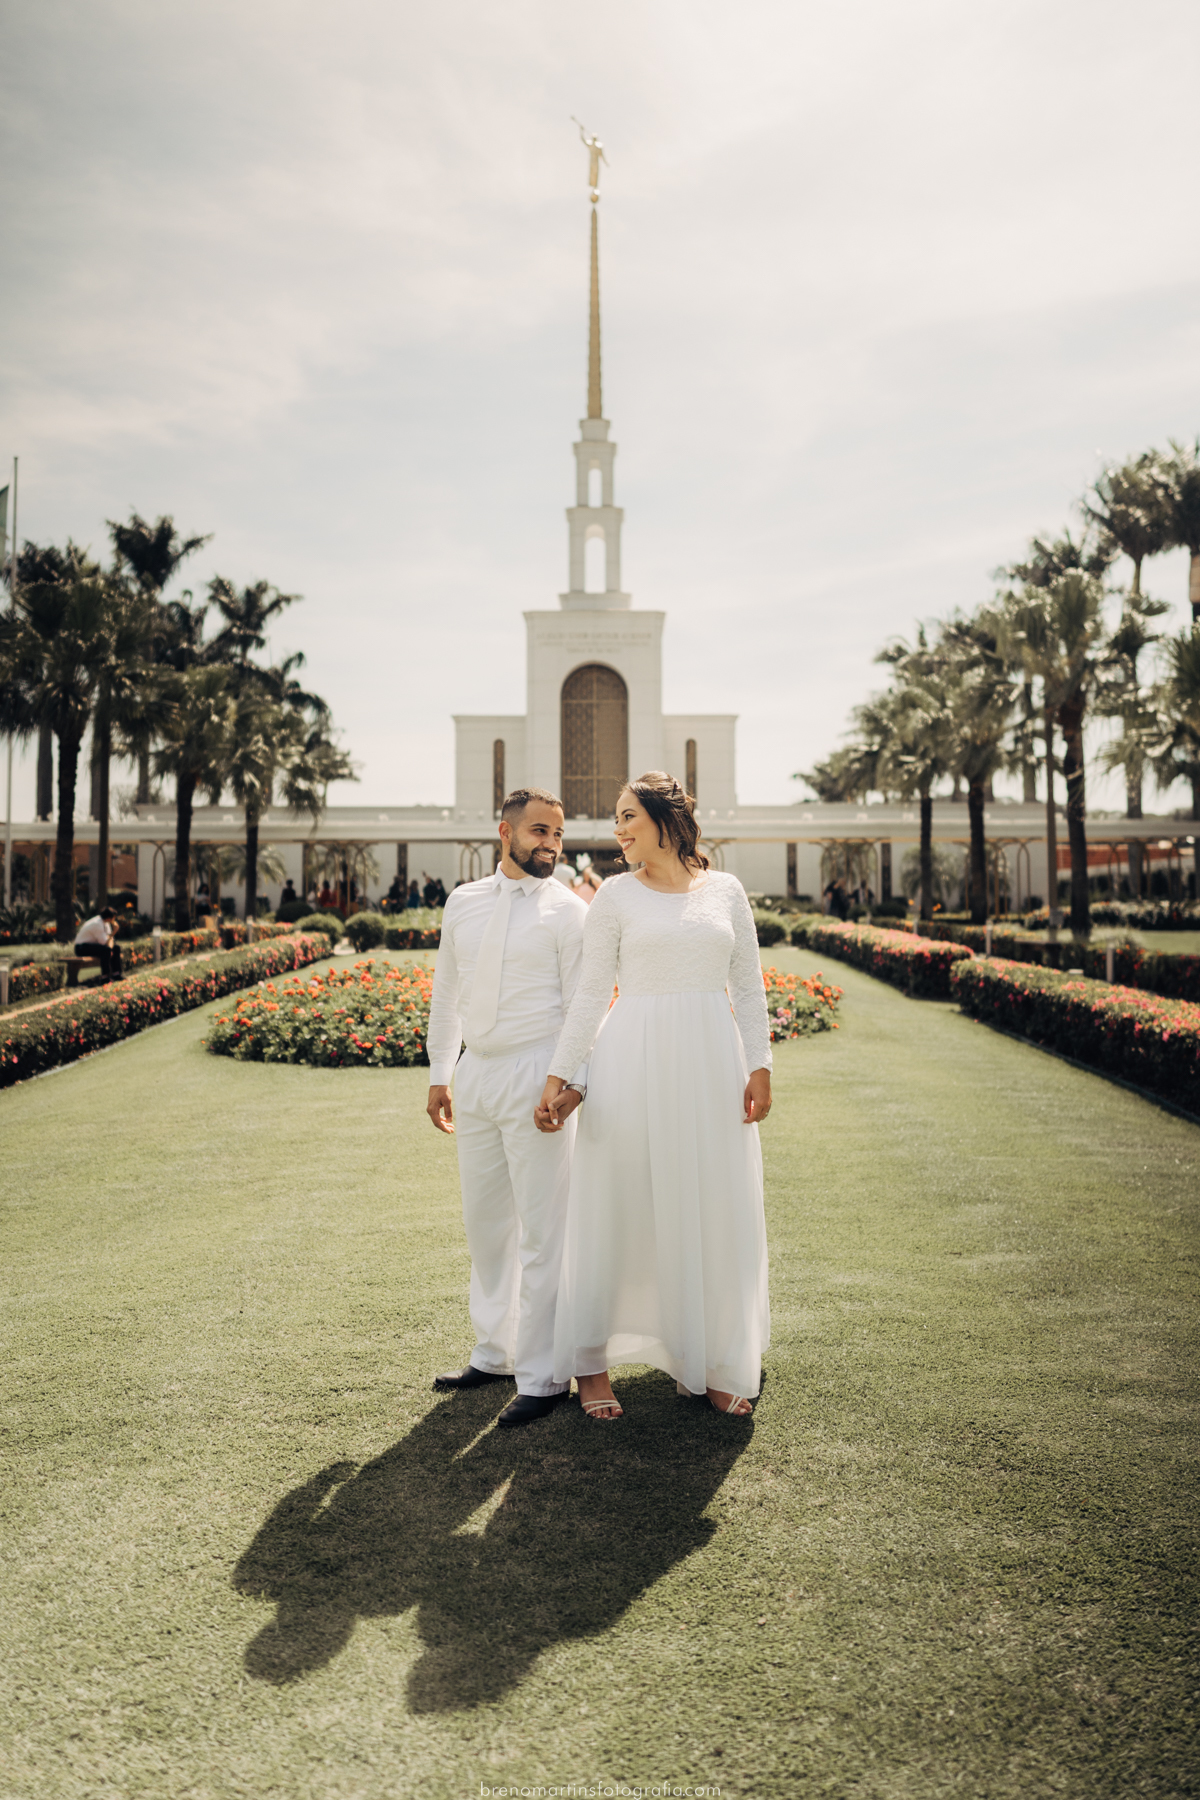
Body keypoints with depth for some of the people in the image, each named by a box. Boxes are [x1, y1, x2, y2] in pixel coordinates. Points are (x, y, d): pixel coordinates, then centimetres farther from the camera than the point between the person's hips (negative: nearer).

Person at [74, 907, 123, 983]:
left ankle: (116, 974, 4)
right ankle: (105, 977, -28)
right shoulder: (97, 924, -26)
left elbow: (109, 937, 5)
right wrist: (113, 933, -20)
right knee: (106, 950, -31)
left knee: (116, 949, 5)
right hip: (81, 947, -10)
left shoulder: (105, 922, 3)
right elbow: (104, 942, -26)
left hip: (92, 944, 10)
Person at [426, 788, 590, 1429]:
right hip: (475, 1071, 6)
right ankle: (494, 1354, 32)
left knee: (542, 1232, -1)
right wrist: (439, 1074, 15)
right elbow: (446, 992, 16)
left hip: (535, 1073, -5)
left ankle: (542, 1376, 10)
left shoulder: (568, 911, -5)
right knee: (485, 1224, 16)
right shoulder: (463, 902, 10)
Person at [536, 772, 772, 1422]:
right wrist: (559, 1076, -3)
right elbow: (591, 994, 2)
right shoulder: (616, 895, 3)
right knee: (618, 1206, 2)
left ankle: (718, 1365, 23)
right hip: (633, 1059, -2)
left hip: (712, 1063, 2)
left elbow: (748, 985, 9)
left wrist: (759, 1066, 0)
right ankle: (591, 1363, 16)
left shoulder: (726, 891, 8)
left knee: (715, 1211, 7)